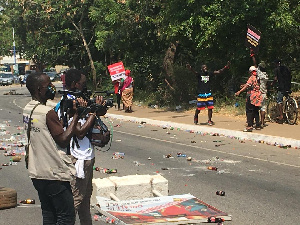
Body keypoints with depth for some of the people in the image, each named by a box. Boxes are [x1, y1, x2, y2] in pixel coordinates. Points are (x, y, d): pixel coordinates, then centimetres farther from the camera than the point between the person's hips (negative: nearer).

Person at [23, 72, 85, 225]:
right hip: (53, 173, -9)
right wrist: (76, 115, -15)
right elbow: (63, 140, -17)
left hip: (36, 172, 9)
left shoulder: (27, 109, 7)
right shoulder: (48, 112, -19)